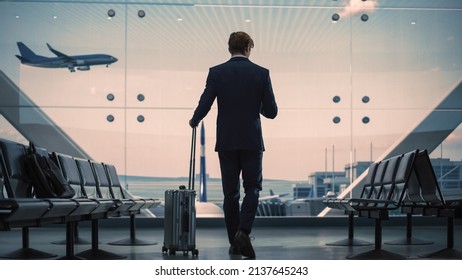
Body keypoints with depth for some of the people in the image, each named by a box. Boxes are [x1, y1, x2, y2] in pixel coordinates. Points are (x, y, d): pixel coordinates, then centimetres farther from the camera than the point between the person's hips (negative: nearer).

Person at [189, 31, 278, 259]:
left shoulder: (216, 72, -3)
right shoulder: (262, 73, -2)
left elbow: (204, 106, -7)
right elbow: (271, 112, -2)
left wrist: (194, 121, 14)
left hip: (226, 142, 1)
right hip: (252, 142, -1)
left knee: (230, 193, 9)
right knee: (252, 189, 9)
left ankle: (235, 243, 12)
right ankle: (243, 232, -12)